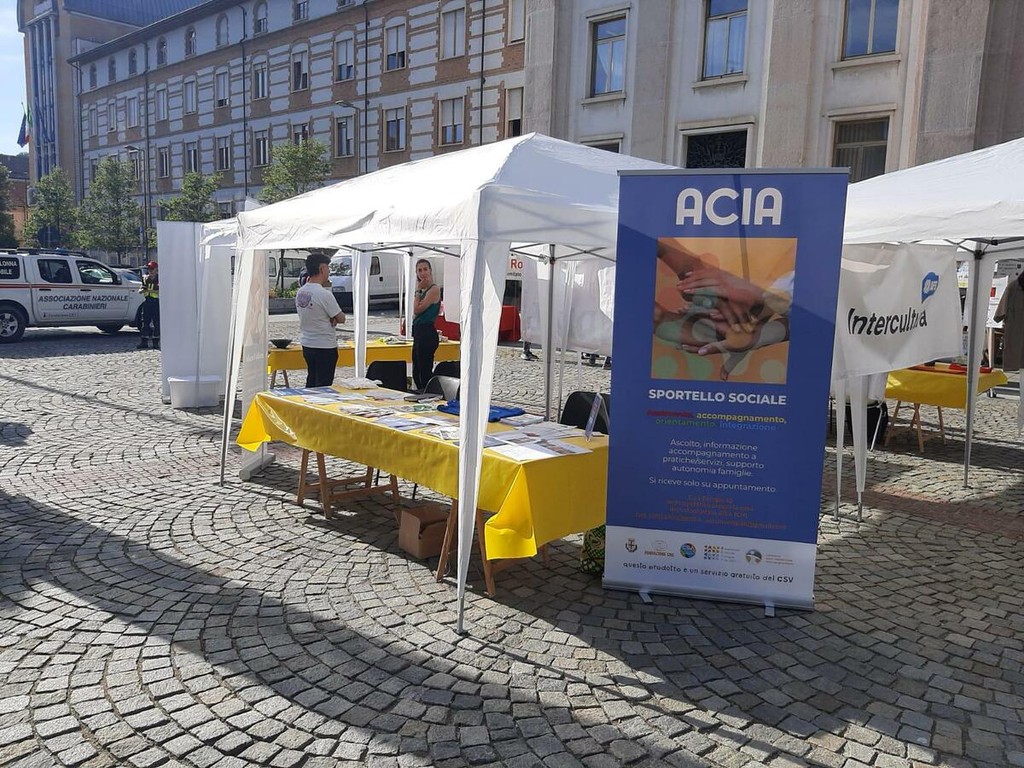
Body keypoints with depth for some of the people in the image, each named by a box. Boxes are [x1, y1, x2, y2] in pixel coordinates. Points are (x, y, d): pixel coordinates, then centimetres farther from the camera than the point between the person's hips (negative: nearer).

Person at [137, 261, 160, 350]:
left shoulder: (159, 278, -3)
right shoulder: (145, 278, 13)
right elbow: (140, 291, 16)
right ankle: (144, 342, 7)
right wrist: (142, 290, -7)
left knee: (156, 323, -3)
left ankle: (156, 342, 4)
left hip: (156, 302, -5)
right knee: (145, 322, 4)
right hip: (147, 302, 5)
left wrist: (151, 290, -24)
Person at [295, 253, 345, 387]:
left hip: (306, 344, 8)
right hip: (325, 346, -8)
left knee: (311, 381, 18)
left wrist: (329, 319, -3)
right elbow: (341, 319, -13)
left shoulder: (300, 292, 4)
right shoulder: (324, 294, -20)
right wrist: (333, 318, 7)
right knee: (324, 385, 0)